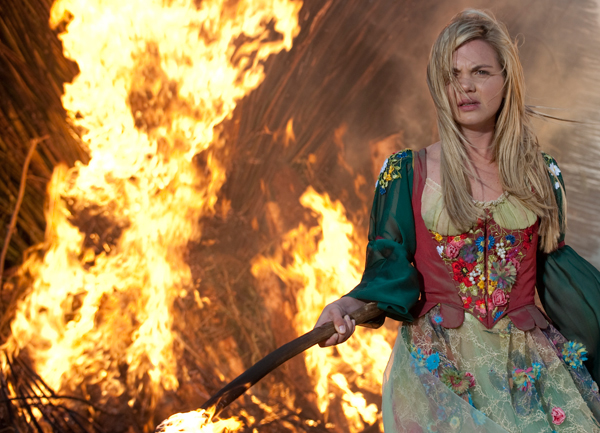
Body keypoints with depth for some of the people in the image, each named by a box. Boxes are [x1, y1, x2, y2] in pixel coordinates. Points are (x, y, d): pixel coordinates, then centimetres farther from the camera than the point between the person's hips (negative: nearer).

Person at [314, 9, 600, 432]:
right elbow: (391, 269, -2)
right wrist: (348, 306, -20)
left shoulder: (541, 174, 7)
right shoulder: (407, 173, 0)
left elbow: (554, 264, 14)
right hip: (440, 364, -2)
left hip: (530, 361, 3)